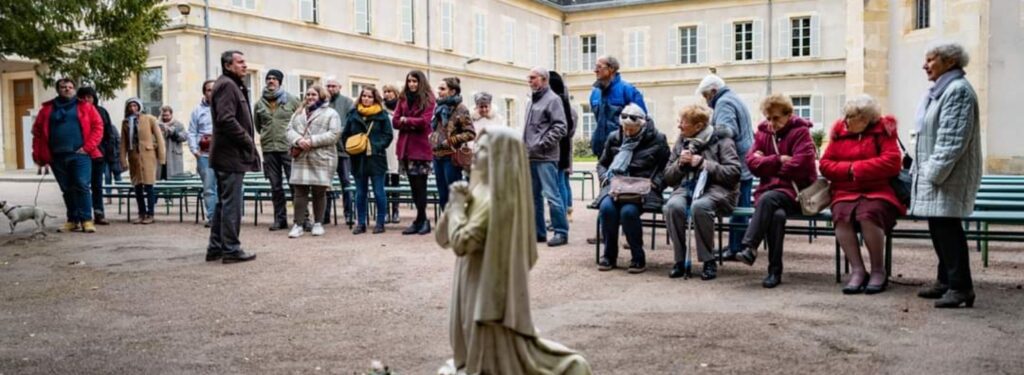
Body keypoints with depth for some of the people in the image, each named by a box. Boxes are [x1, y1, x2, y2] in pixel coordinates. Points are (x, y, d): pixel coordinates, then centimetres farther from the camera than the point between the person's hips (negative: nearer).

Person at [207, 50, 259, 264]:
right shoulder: (227, 85, -11)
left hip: (227, 155, 11)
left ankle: (216, 247, 20)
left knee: (224, 202, 14)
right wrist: (248, 141, -14)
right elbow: (226, 119, -22)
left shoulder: (233, 85, 21)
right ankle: (231, 250, -2)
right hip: (232, 154, -11)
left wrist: (248, 141, 12)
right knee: (232, 203, -6)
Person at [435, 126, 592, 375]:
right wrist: (455, 203, -6)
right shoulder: (481, 191, 8)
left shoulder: (496, 197, -20)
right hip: (475, 288, 9)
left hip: (488, 290, -9)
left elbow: (461, 243, -25)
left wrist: (457, 205, -11)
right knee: (482, 353, 19)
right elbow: (443, 238, 9)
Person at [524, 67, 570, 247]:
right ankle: (538, 231, 19)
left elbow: (560, 128, -14)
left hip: (545, 157, -8)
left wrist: (542, 145, -16)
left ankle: (561, 232, -1)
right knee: (533, 196, 11)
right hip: (530, 157, 9)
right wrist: (525, 146, 12)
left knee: (551, 195, -8)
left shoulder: (552, 99, -6)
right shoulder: (533, 100, 19)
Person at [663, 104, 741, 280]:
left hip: (715, 188, -4)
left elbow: (734, 172, -10)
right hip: (686, 186, 4)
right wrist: (680, 163, -5)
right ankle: (681, 260, -17)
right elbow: (668, 177, 16)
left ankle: (709, 261, -21)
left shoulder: (721, 140, 0)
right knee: (672, 206, -31)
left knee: (699, 206, -38)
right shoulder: (681, 141, 15)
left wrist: (704, 164, -14)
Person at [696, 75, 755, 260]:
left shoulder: (724, 102, -9)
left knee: (736, 209, -8)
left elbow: (726, 130, -25)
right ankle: (738, 246, 16)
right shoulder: (735, 99, 23)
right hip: (745, 164, 10)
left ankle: (735, 248, -6)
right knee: (741, 208, 11)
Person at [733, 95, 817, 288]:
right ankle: (775, 270, -29)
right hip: (768, 191, 3)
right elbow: (752, 162, 1)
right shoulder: (762, 133, 15)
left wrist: (768, 166, -4)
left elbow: (801, 165, -14)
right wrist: (778, 160, -11)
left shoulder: (800, 132, 0)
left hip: (795, 191, -3)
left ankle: (749, 248, -36)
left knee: (767, 199, -35)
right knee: (777, 214, -31)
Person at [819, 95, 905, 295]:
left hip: (879, 192, -3)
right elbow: (825, 164, 6)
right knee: (841, 215, -30)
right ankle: (857, 270, -22)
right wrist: (848, 169, -12)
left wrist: (857, 168, -10)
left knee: (868, 215, -34)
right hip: (846, 192, 3)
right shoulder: (839, 132, 12)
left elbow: (892, 162, -12)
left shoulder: (883, 131, 1)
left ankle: (878, 271, -15)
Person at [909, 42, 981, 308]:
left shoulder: (958, 90, -13)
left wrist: (935, 172, -21)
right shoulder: (937, 92, 18)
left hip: (949, 175, -10)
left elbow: (953, 139, -20)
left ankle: (960, 286, -6)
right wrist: (920, 168, 17)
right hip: (933, 173, 10)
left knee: (947, 227, -10)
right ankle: (946, 280, 22)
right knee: (938, 228, 13)